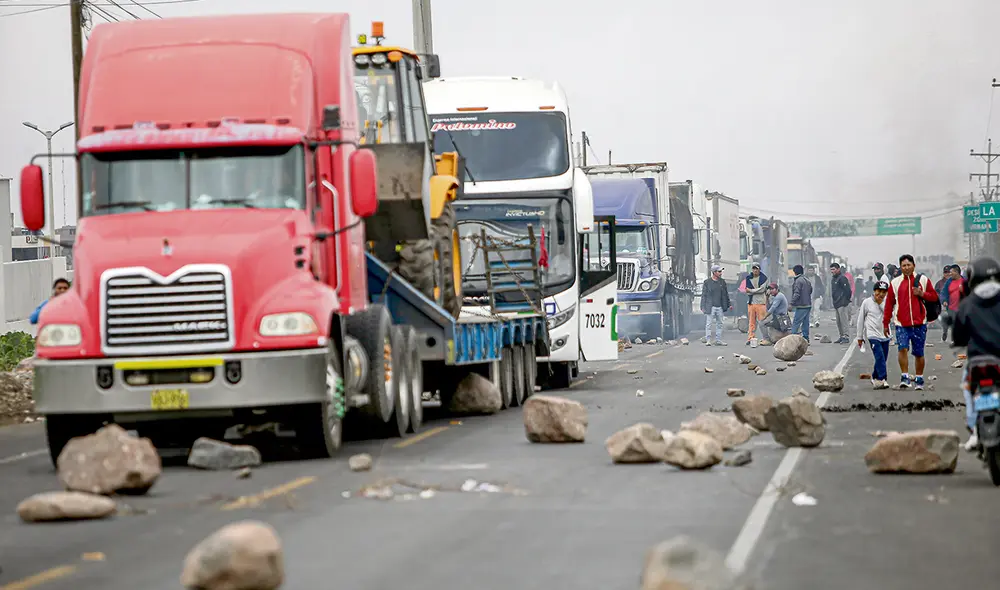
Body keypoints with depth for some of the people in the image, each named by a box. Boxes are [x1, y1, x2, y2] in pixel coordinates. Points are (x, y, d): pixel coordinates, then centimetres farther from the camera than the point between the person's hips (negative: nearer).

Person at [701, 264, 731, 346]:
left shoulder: (722, 282, 9)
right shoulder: (707, 282, -3)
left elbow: (725, 294, 17)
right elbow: (704, 295, -2)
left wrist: (729, 304, 15)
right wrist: (703, 307, -6)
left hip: (720, 307, 4)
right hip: (710, 307, -4)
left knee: (719, 324, 8)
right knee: (708, 324, -4)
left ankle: (718, 340, 13)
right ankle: (708, 340, 1)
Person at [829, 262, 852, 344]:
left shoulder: (842, 278, -11)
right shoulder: (833, 279, 18)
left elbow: (848, 291, -15)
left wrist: (846, 301, -16)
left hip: (843, 304, -10)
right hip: (836, 304, 10)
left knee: (843, 320, -9)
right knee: (838, 321, 12)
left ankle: (845, 337, -7)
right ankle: (842, 336, 19)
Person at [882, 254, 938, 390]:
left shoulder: (923, 280, 5)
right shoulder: (895, 283, 5)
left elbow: (934, 297, 9)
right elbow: (889, 304, 8)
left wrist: (922, 294, -10)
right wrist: (886, 323, 7)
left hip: (919, 323, 1)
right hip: (901, 324, -1)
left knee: (919, 353, 7)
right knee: (903, 348, -19)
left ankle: (919, 379, 21)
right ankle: (905, 377, -15)